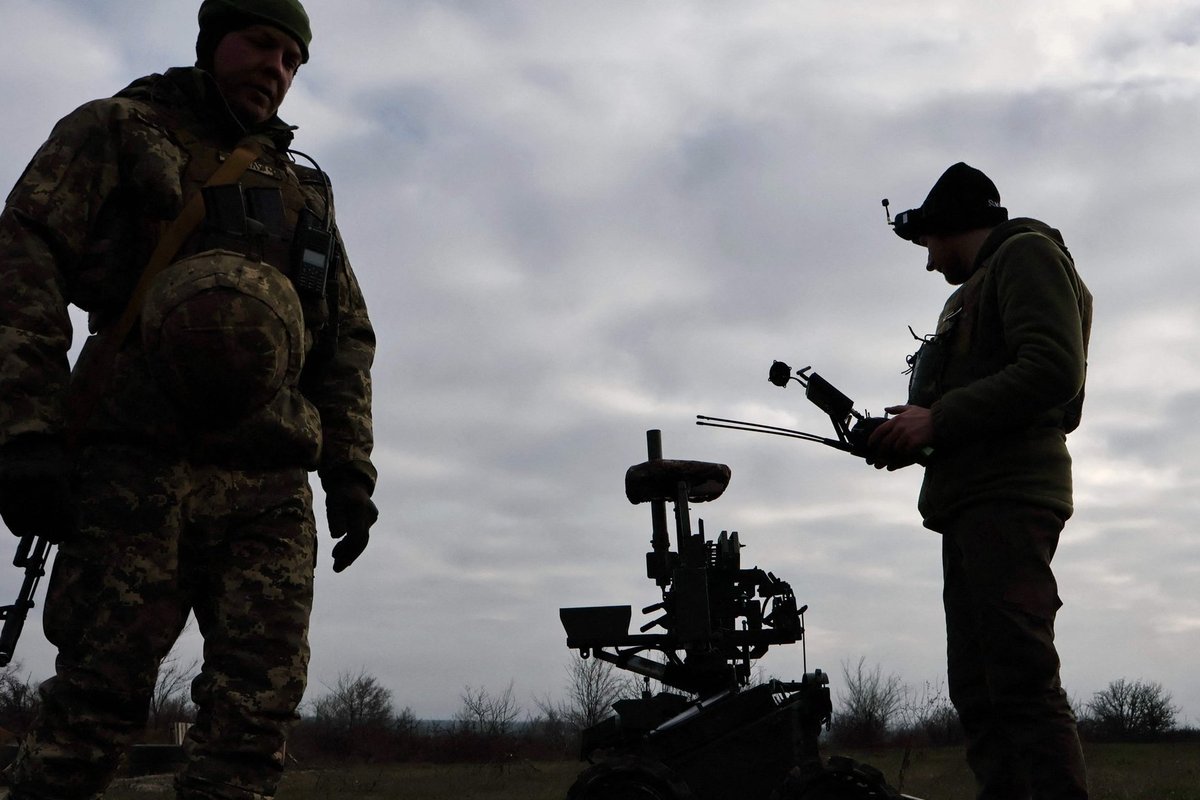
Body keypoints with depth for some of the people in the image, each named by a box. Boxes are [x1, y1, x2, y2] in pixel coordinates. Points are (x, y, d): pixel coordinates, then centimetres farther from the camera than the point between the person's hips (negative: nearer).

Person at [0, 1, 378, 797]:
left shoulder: (307, 192, 26)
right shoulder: (118, 131, 12)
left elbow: (348, 338, 25)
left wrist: (350, 470, 12)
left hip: (270, 485, 4)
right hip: (139, 462, -4)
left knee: (259, 706, -6)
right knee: (100, 694, -9)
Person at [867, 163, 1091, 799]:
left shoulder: (1027, 252, 2)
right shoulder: (973, 294, 30)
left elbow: (1054, 368, -14)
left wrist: (938, 418, -13)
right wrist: (917, 434, 10)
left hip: (1008, 497, -10)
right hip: (971, 505, 10)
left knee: (1022, 681, -16)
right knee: (978, 693, 4)